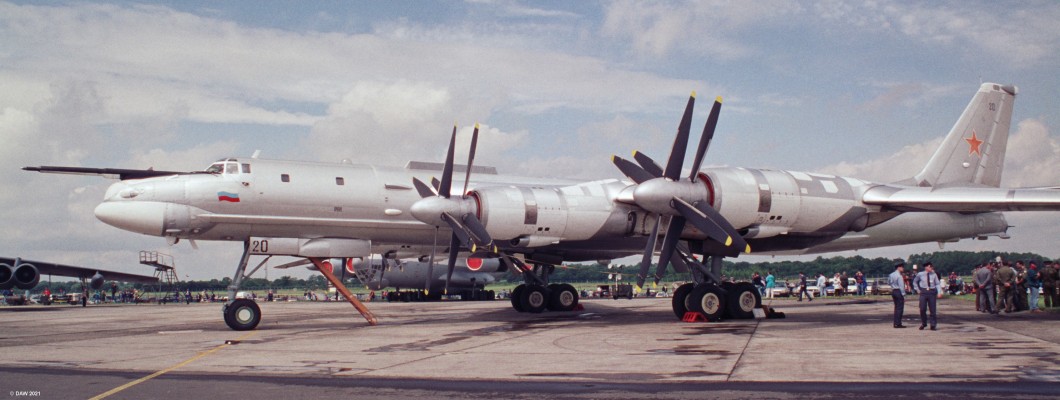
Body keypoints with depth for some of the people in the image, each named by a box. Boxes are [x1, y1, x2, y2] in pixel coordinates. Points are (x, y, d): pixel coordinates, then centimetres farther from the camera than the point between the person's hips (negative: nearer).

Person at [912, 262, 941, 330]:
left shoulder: (934, 275, 2)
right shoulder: (920, 274, 2)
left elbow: (937, 284, 1)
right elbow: (915, 281, 17)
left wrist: (939, 293, -11)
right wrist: (918, 289, 10)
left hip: (932, 292, 0)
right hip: (923, 292, 0)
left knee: (933, 309, 2)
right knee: (922, 309, -2)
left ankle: (933, 325, 10)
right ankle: (923, 323, 18)